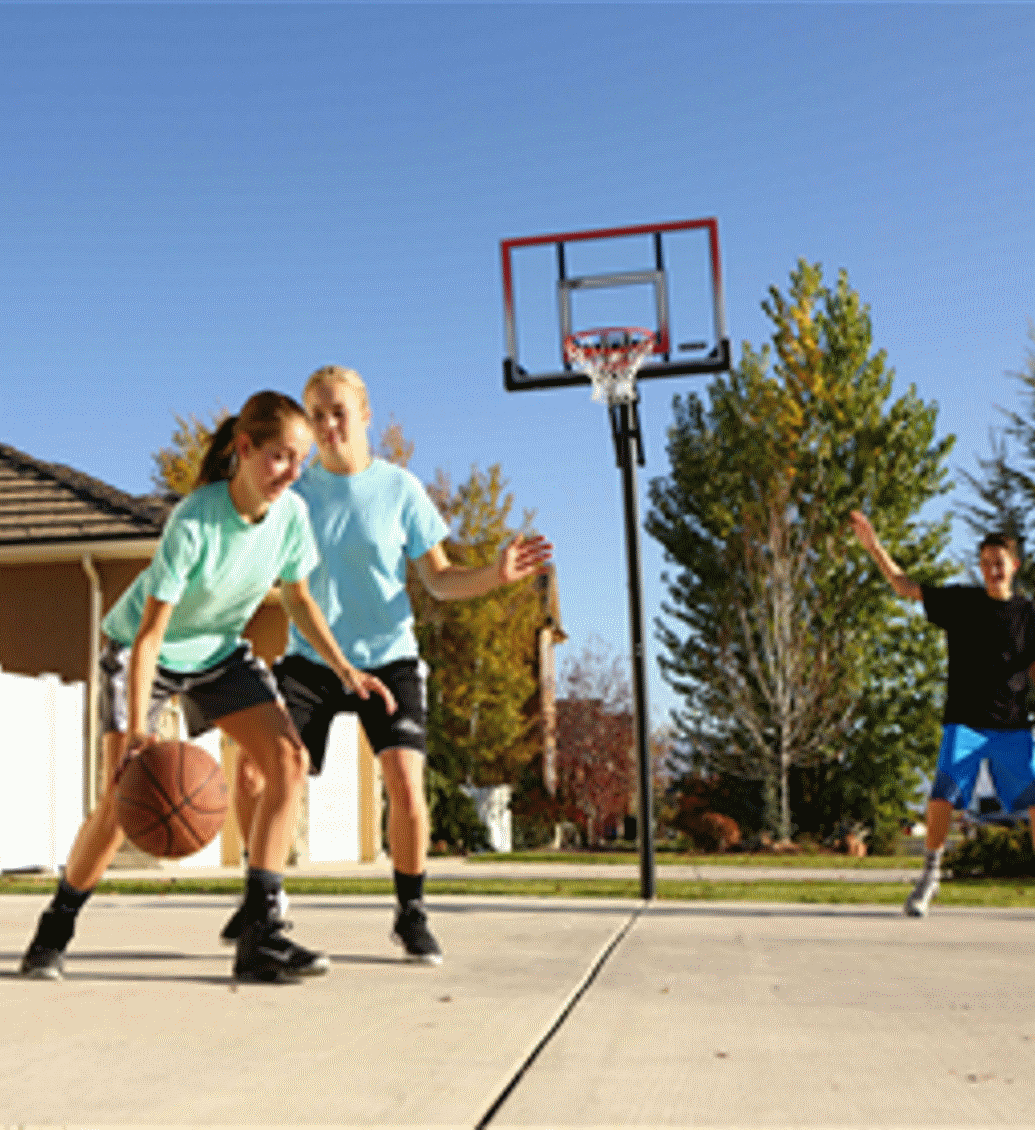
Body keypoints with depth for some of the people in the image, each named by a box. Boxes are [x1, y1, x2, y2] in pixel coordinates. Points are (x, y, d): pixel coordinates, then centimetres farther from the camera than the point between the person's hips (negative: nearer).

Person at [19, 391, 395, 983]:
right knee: (124, 793, -15)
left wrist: (346, 670, -7)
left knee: (289, 758, -16)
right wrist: (137, 728, -40)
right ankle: (55, 929, 12)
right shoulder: (193, 521, -32)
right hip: (142, 650, -5)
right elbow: (150, 631, -32)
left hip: (220, 650, 5)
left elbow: (299, 599, 1)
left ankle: (260, 933, -12)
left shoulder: (292, 513, -16)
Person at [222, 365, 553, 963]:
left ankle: (412, 913, 6)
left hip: (387, 657, -2)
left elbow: (440, 579, -2)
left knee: (405, 781, -17)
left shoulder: (400, 488, -4)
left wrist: (497, 574, -20)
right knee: (255, 775, -8)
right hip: (311, 658, 2)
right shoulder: (297, 490, 0)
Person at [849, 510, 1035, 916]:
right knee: (943, 793, -15)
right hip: (964, 719, -1)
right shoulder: (961, 600, 4)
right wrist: (873, 546, -5)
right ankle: (930, 875, 3)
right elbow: (905, 586, 5)